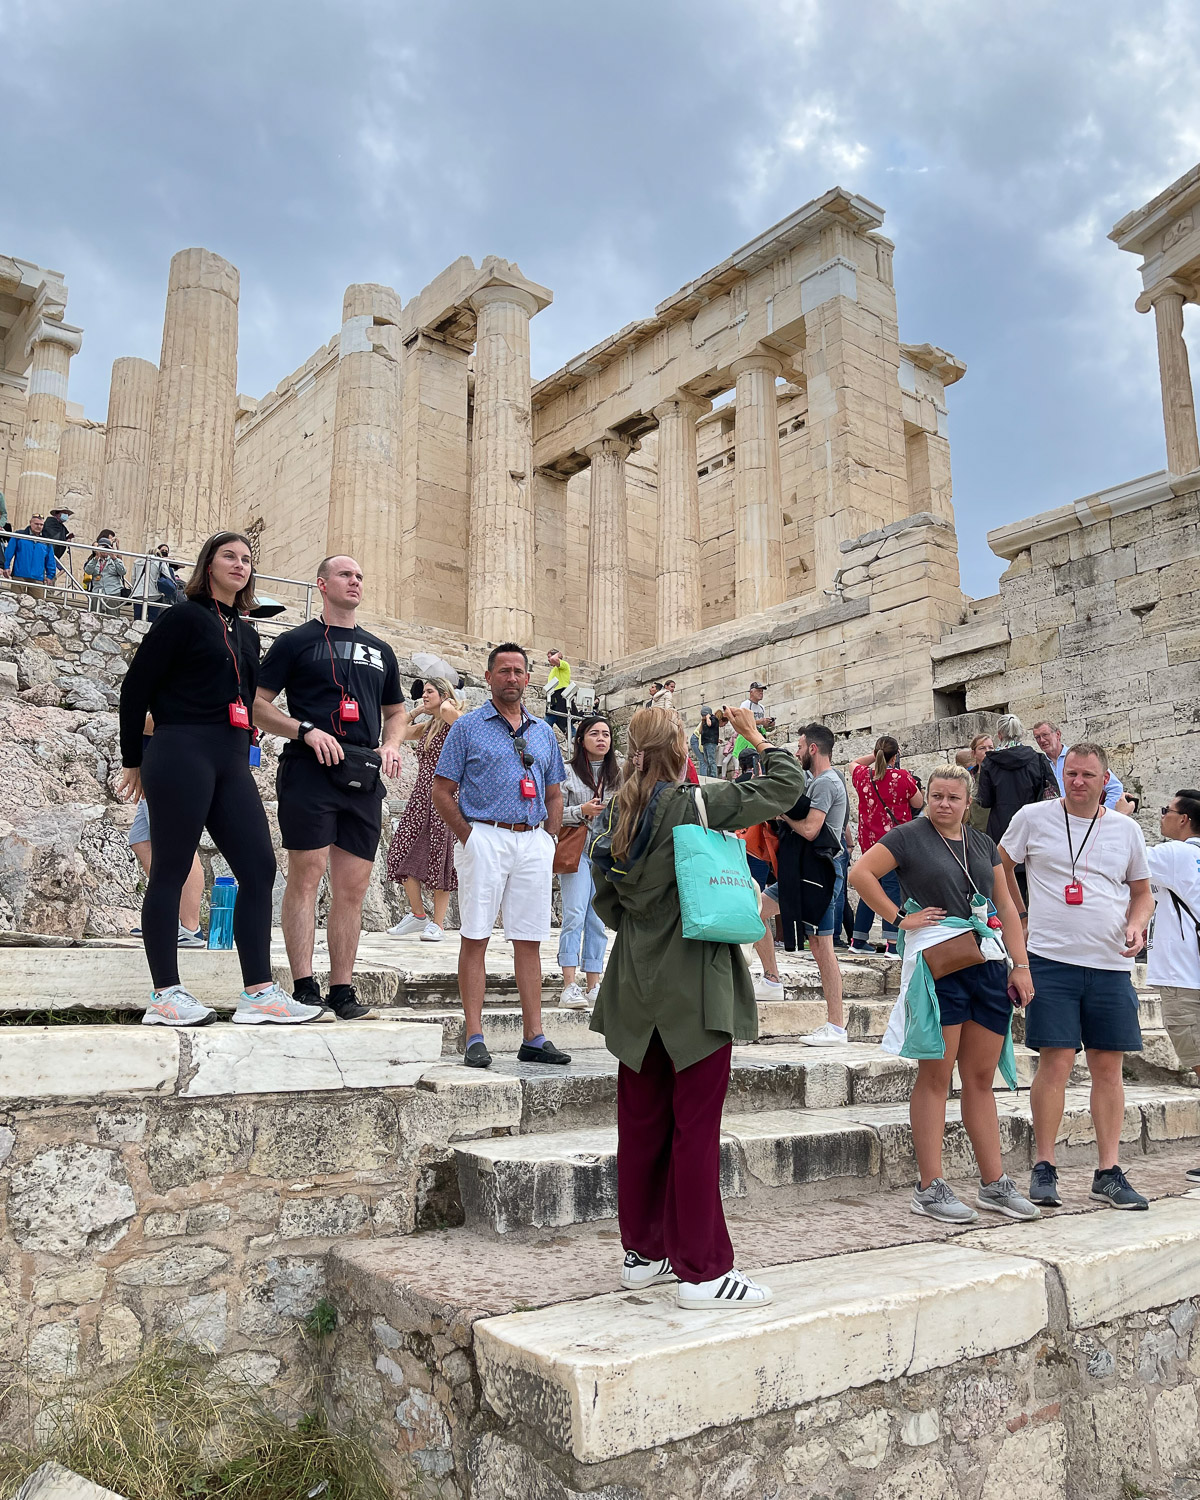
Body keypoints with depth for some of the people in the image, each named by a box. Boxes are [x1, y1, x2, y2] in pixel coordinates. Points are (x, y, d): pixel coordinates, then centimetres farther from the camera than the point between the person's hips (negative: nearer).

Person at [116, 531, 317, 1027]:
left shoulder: (245, 634, 20)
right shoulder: (184, 618, 0)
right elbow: (136, 686, -2)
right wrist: (134, 761, 1)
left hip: (231, 761, 7)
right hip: (181, 754, -7)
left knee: (258, 867, 0)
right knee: (170, 871, -2)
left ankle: (258, 993, 3)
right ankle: (165, 995, 6)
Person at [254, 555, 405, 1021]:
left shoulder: (380, 651, 21)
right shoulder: (297, 641, 7)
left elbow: (395, 710, 29)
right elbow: (257, 705, 1)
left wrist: (390, 745, 8)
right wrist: (307, 731, -13)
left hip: (363, 777, 5)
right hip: (309, 771, -5)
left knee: (353, 887, 4)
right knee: (306, 877, -7)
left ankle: (342, 991, 11)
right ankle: (304, 989, -2)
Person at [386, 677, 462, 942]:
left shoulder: (454, 721, -5)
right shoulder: (427, 727, 19)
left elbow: (447, 709, -28)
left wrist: (450, 702, -5)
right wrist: (416, 711, 21)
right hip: (421, 795, 8)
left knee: (439, 858, -4)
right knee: (403, 853, -1)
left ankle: (437, 923, 4)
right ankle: (418, 915, 11)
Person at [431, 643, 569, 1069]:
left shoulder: (543, 732, 17)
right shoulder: (468, 727, 4)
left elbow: (554, 795, 22)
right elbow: (442, 792, 1)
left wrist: (548, 841, 9)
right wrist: (469, 838, -6)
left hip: (534, 842, 4)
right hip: (485, 838, -4)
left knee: (529, 941, 5)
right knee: (475, 938, -3)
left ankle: (534, 1038, 10)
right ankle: (475, 1039, 2)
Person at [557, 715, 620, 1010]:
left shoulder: (618, 774, 12)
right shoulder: (569, 773, 2)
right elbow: (556, 813, -2)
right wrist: (582, 811, -16)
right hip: (576, 850, -3)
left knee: (598, 920, 5)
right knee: (575, 915, -10)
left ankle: (593, 986, 9)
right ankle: (569, 986, -10)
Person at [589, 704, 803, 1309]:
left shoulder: (616, 817, 5)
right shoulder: (697, 805, -14)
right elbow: (786, 785, -8)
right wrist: (755, 735, 5)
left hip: (636, 988, 7)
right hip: (694, 991, -7)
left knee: (642, 1125, 14)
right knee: (696, 1130, 1)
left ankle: (643, 1253, 26)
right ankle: (702, 1270, 9)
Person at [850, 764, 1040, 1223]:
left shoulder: (982, 843, 17)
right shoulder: (909, 836, -1)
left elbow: (1006, 906, 16)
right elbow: (860, 873, -9)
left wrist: (1021, 965, 9)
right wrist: (899, 917, -9)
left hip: (988, 965, 6)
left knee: (981, 1078, 11)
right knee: (935, 1076, -2)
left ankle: (994, 1184, 20)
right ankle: (930, 1189, 5)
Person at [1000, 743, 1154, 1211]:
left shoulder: (1126, 829, 9)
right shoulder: (1032, 818, 1)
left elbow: (1142, 892, 18)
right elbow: (1000, 867, 14)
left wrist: (1136, 925, -2)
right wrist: (1020, 916, 9)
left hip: (1111, 964, 3)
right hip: (1052, 959, -3)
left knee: (1108, 1066, 7)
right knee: (1056, 1061, -5)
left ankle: (1109, 1173, 16)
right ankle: (1044, 1168, 7)